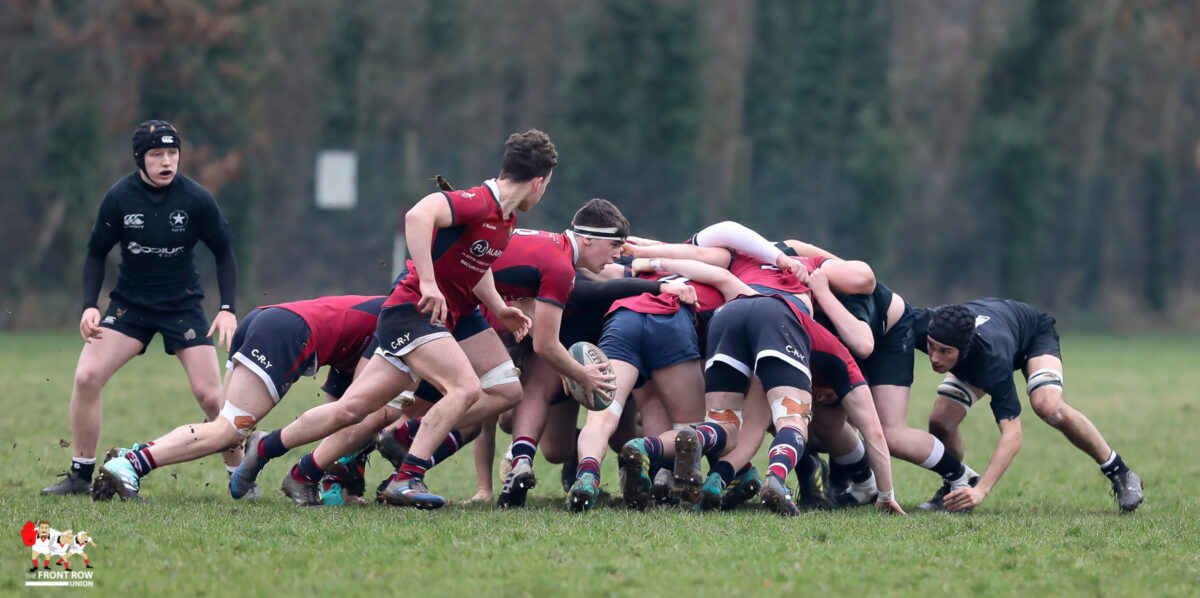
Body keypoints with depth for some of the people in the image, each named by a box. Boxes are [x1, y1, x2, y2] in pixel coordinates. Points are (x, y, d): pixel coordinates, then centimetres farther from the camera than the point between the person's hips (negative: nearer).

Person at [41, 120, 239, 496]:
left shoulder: (196, 199, -12)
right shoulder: (119, 198, -11)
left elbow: (224, 254, -1)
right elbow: (96, 254, 1)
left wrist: (227, 309, -11)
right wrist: (89, 306, -12)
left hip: (183, 305, -1)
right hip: (129, 304, 1)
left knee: (210, 395, -11)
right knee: (86, 376, -16)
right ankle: (80, 476, -2)